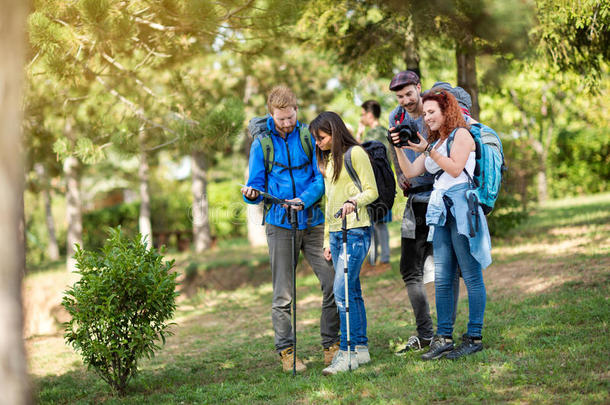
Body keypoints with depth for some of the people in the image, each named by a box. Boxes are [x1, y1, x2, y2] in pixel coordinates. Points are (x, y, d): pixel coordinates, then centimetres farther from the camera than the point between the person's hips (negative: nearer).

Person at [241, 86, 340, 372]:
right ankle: (286, 351, 11)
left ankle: (331, 344, 9)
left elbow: (322, 177, 1)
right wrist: (252, 194, -17)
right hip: (280, 224, -1)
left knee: (333, 282, -5)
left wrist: (305, 198, -17)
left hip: (313, 221, 1)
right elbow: (257, 185, 6)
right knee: (283, 294, 1)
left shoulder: (309, 136, 6)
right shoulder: (262, 144, 5)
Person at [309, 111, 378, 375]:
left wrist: (354, 201, -28)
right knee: (352, 292, 7)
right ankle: (361, 348, 10)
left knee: (342, 291, -15)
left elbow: (372, 191, -8)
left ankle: (347, 352, -14)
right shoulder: (328, 160, 20)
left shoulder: (355, 153, -4)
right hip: (336, 232, 8)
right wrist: (328, 240, 20)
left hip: (355, 231, -8)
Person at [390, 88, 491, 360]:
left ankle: (474, 337, -2)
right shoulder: (435, 142, 23)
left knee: (471, 275, -4)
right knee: (441, 278, 3)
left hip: (461, 206, -8)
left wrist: (428, 150, -12)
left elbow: (455, 168, -11)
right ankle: (443, 338, 5)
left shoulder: (461, 134, 1)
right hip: (440, 209, 8)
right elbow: (410, 172, 19)